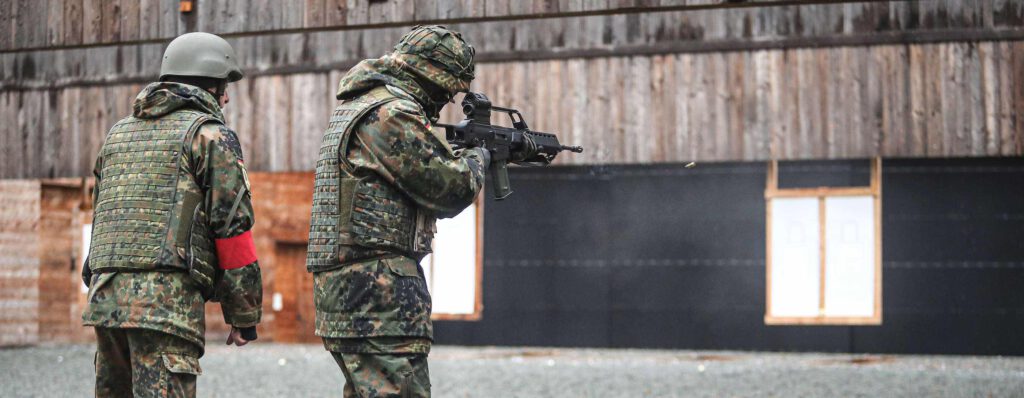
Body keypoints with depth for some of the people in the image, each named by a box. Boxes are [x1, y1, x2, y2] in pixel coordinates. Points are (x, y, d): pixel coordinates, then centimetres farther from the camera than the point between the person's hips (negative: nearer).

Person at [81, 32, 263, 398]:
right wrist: (245, 316, 0)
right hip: (168, 298, -7)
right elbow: (232, 227, -5)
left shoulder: (118, 132, 22)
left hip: (105, 298, 7)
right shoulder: (211, 135, 0)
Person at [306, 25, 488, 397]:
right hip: (378, 287, -11)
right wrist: (476, 159, 9)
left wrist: (459, 154, 27)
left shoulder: (354, 107, 18)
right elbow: (450, 188, -11)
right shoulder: (393, 114, -13)